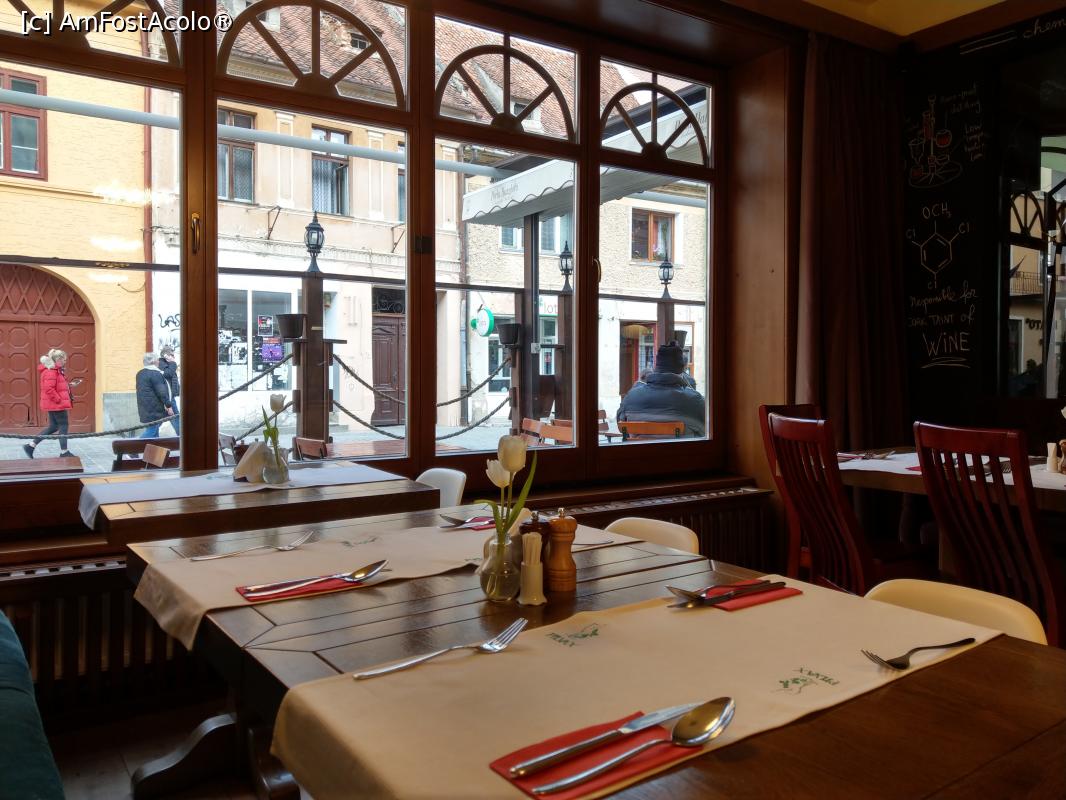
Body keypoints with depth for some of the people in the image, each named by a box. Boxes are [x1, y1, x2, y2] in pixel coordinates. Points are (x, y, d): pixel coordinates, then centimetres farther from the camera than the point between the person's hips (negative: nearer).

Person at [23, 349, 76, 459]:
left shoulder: (55, 370, 15)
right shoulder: (51, 371, -17)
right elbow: (49, 389, -25)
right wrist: (59, 400, -21)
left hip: (54, 404, 11)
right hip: (56, 404, -11)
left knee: (53, 427, 14)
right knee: (64, 425, -4)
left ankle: (31, 446, 16)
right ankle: (64, 452, 1)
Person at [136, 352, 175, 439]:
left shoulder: (140, 374, 14)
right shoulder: (155, 374, -15)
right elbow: (162, 392, -18)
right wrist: (169, 405, -14)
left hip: (144, 408, 10)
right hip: (154, 409, -10)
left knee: (154, 429, 16)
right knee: (151, 431, -7)